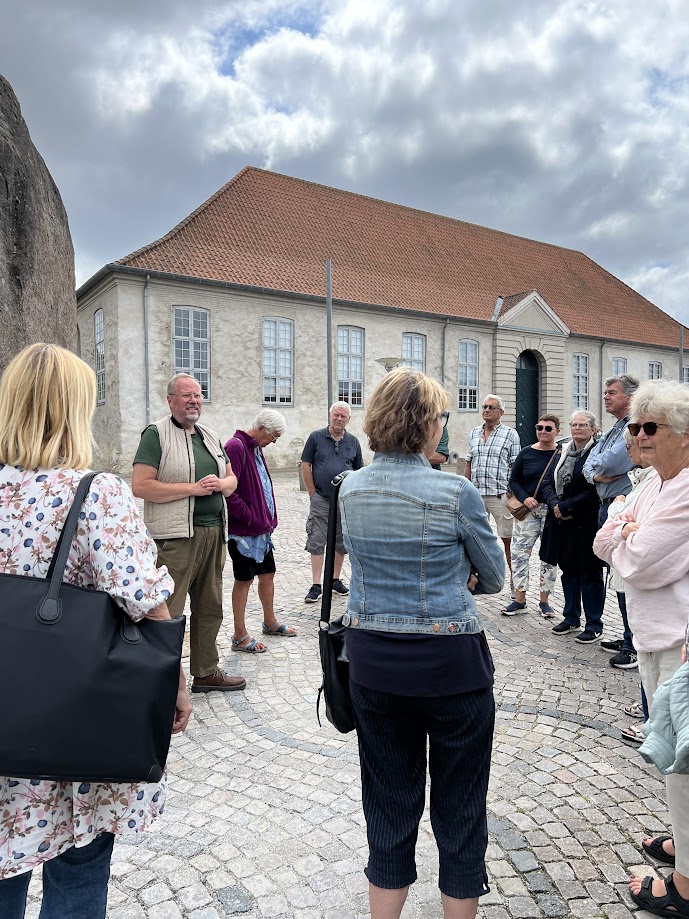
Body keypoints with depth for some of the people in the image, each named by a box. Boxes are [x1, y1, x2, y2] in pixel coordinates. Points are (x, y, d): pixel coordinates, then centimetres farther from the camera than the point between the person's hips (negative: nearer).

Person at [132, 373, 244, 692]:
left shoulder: (210, 436, 17)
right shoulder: (156, 433, -5)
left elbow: (232, 478, 21)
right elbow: (140, 486, -14)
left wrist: (221, 483, -4)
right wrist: (193, 489, -16)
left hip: (214, 532, 7)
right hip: (176, 534, -7)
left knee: (210, 607, 15)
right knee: (168, 612, -4)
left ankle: (206, 671, 29)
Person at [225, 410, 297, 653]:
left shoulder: (255, 449, 13)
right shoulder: (236, 447, -18)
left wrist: (269, 519, 12)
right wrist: (251, 518, -19)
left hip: (262, 528, 9)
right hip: (243, 530, -9)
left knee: (267, 574, 18)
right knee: (244, 580, 1)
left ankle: (270, 623, 35)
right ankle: (240, 637, 14)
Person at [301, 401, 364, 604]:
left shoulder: (353, 442, 6)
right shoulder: (316, 437, -2)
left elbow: (359, 471, 10)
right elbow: (305, 465, -1)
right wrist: (313, 493, -4)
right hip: (321, 501, -3)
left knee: (341, 542, 11)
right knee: (316, 542, -2)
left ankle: (336, 579, 26)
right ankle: (316, 585, 5)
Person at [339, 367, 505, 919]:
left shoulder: (351, 489, -2)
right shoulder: (456, 493, -16)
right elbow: (494, 578, -2)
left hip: (372, 660, 5)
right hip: (450, 662, -4)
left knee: (389, 798, 21)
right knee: (459, 803, 17)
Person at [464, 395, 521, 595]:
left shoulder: (510, 434, 1)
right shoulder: (474, 433, 14)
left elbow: (516, 467, -1)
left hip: (500, 494, -4)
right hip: (476, 494, 5)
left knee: (508, 539, 0)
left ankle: (515, 581, 9)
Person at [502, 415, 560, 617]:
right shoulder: (527, 453, 4)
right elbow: (514, 480, 6)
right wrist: (524, 498, -10)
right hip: (527, 509, 2)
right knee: (519, 552, 0)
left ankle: (544, 600, 20)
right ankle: (520, 600, 11)